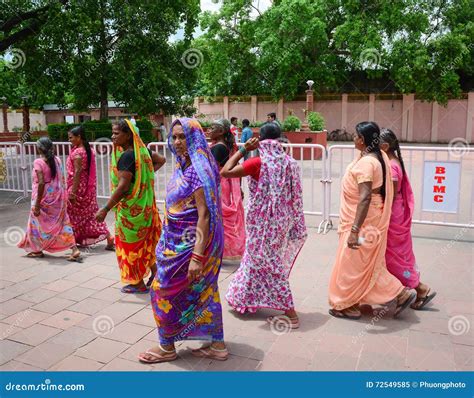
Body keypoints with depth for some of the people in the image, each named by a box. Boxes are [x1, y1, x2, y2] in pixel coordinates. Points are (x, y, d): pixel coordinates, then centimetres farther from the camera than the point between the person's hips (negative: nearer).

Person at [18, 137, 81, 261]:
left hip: (44, 197, -5)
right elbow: (62, 180, 6)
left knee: (38, 222, 16)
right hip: (58, 196, 5)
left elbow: (41, 183, -19)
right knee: (62, 222, 6)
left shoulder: (38, 162, -14)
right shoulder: (57, 160, 3)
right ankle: (75, 250, -5)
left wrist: (37, 204, -16)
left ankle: (37, 250, 31)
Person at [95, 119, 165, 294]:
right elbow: (161, 160, 18)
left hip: (131, 208, -8)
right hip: (144, 205, 8)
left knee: (131, 243, 6)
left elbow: (123, 186, -28)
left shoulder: (126, 156, -23)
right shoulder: (142, 150, 3)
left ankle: (139, 284, 19)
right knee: (145, 241, 20)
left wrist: (105, 209, -25)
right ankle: (155, 272, 30)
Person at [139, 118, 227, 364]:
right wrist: (167, 242, 20)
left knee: (164, 290, 5)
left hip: (190, 244, -9)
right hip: (180, 241, 9)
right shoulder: (183, 166, 8)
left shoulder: (199, 170, -20)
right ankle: (217, 345, 27)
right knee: (204, 291, 14)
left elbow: (205, 215, -24)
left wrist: (197, 256, -26)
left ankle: (167, 347, 24)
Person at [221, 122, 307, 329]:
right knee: (258, 259, 22)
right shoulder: (290, 162, 0)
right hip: (284, 221, 7)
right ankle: (243, 298, 39)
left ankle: (291, 315, 8)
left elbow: (225, 172, -16)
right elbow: (294, 194, 6)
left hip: (265, 223, -6)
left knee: (270, 266, 4)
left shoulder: (259, 163, -17)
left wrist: (243, 150, -9)